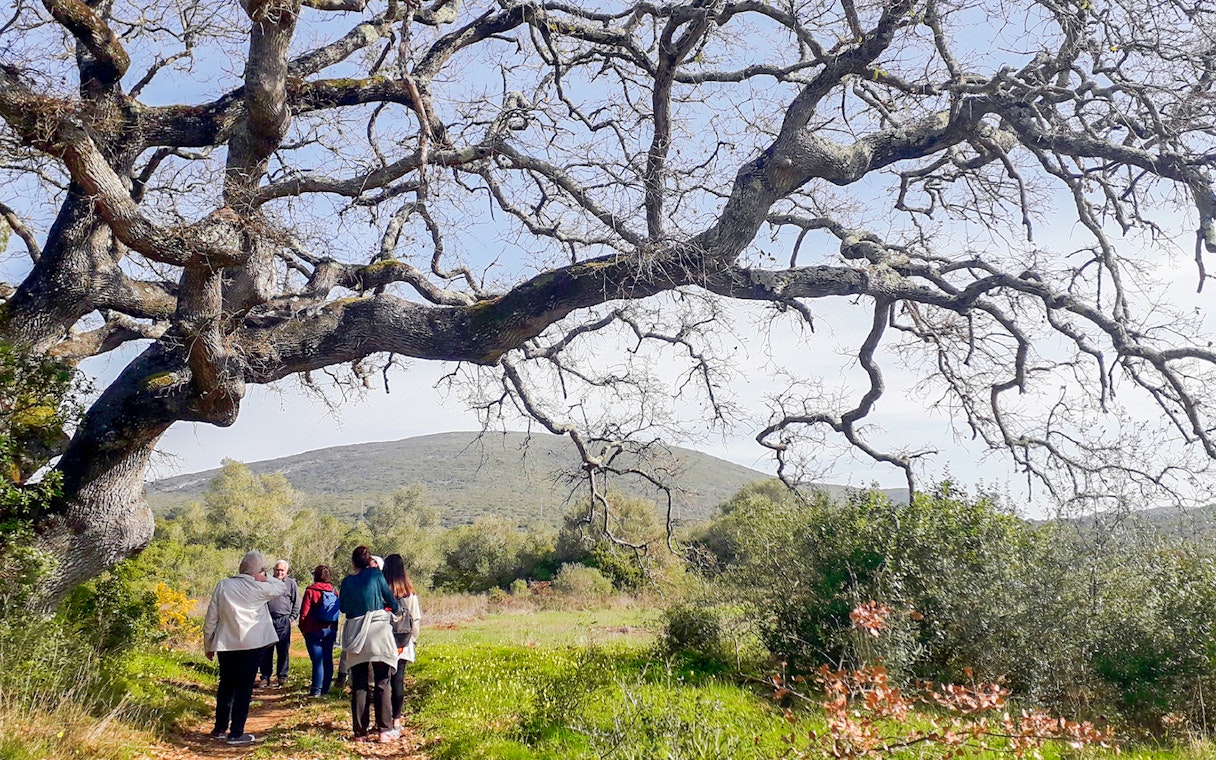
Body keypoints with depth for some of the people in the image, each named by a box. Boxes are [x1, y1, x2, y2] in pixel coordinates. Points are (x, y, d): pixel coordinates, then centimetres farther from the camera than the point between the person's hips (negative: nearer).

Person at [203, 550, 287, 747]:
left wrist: (208, 645, 13)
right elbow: (282, 587, 10)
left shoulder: (223, 585, 0)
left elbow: (211, 618, 4)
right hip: (251, 645, -4)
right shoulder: (258, 588, -8)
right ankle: (236, 733, 4)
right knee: (244, 688, 3)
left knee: (226, 686, 18)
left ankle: (220, 728, 26)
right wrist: (264, 578, 5)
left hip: (225, 645, 4)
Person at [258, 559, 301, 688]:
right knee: (266, 651, 3)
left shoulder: (291, 583, 5)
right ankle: (265, 677, 11)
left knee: (283, 651, 2)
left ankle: (282, 676, 11)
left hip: (283, 621, -2)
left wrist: (292, 618, 0)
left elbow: (296, 604, 8)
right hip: (267, 620, 2)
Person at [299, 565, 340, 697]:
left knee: (317, 660, -4)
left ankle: (316, 690, -4)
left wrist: (303, 629, 3)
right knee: (327, 659, 10)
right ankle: (325, 689, 16)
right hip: (330, 630, 4)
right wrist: (335, 628, 13)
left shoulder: (311, 591, -11)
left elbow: (304, 613, -10)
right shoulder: (334, 592, 2)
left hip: (314, 630, -4)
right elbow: (337, 611, 5)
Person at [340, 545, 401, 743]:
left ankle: (360, 732, 11)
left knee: (359, 686, 9)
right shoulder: (375, 575, -1)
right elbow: (391, 600, 3)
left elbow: (343, 607, 18)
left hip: (355, 635, 3)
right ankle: (385, 730, 3)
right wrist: (396, 610, 24)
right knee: (382, 683, 4)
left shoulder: (346, 582, 7)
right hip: (378, 631, -3)